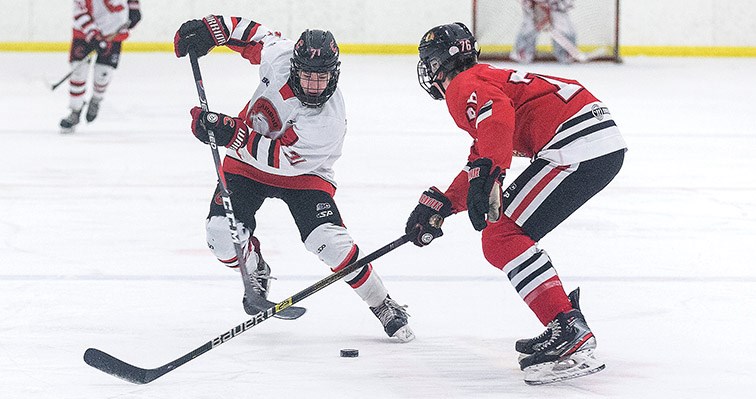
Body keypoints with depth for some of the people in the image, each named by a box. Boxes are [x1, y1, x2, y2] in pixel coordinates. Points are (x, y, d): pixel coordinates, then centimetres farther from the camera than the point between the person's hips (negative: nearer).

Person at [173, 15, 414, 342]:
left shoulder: (329, 122, -35)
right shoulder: (280, 55, -23)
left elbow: (280, 158, -36)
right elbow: (254, 35, -2)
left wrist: (231, 133, -43)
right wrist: (212, 28, -15)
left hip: (301, 173, -4)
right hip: (246, 160, 4)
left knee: (327, 240, -22)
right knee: (223, 234, -14)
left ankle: (384, 307, -3)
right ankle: (256, 272, 22)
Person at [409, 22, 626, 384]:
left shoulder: (465, 85, 1)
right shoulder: (488, 80, 33)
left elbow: (497, 112, -23)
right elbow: (480, 163, 39)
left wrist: (485, 176, -30)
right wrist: (438, 206, 39)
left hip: (577, 146, -10)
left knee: (502, 239, -10)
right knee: (506, 230, 21)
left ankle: (570, 334, -22)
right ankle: (564, 330, 18)